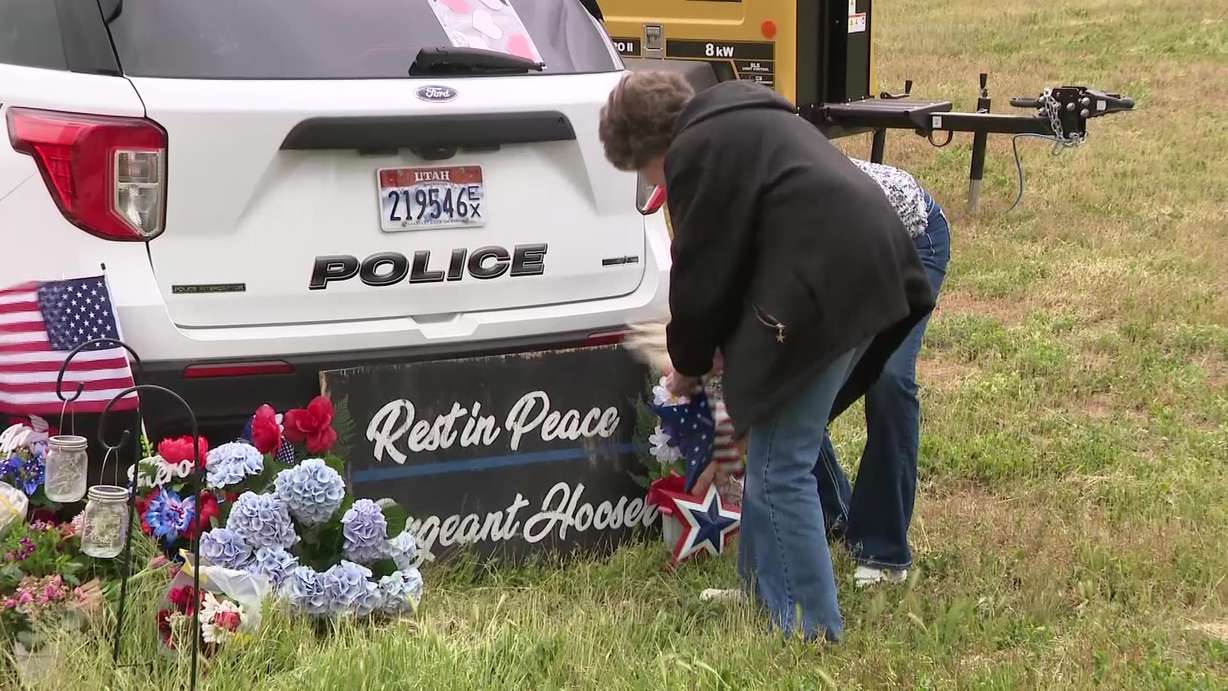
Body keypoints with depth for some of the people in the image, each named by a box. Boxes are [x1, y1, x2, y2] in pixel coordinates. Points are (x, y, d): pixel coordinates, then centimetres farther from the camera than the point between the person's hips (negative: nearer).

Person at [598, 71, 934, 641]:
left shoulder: (696, 150, -5)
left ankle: (810, 626, 1)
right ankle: (761, 587, 30)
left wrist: (688, 364, 12)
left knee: (780, 468, -4)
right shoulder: (746, 121, 25)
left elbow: (703, 272, -4)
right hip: (867, 271, 10)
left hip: (823, 292, -10)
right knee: (771, 448, 19)